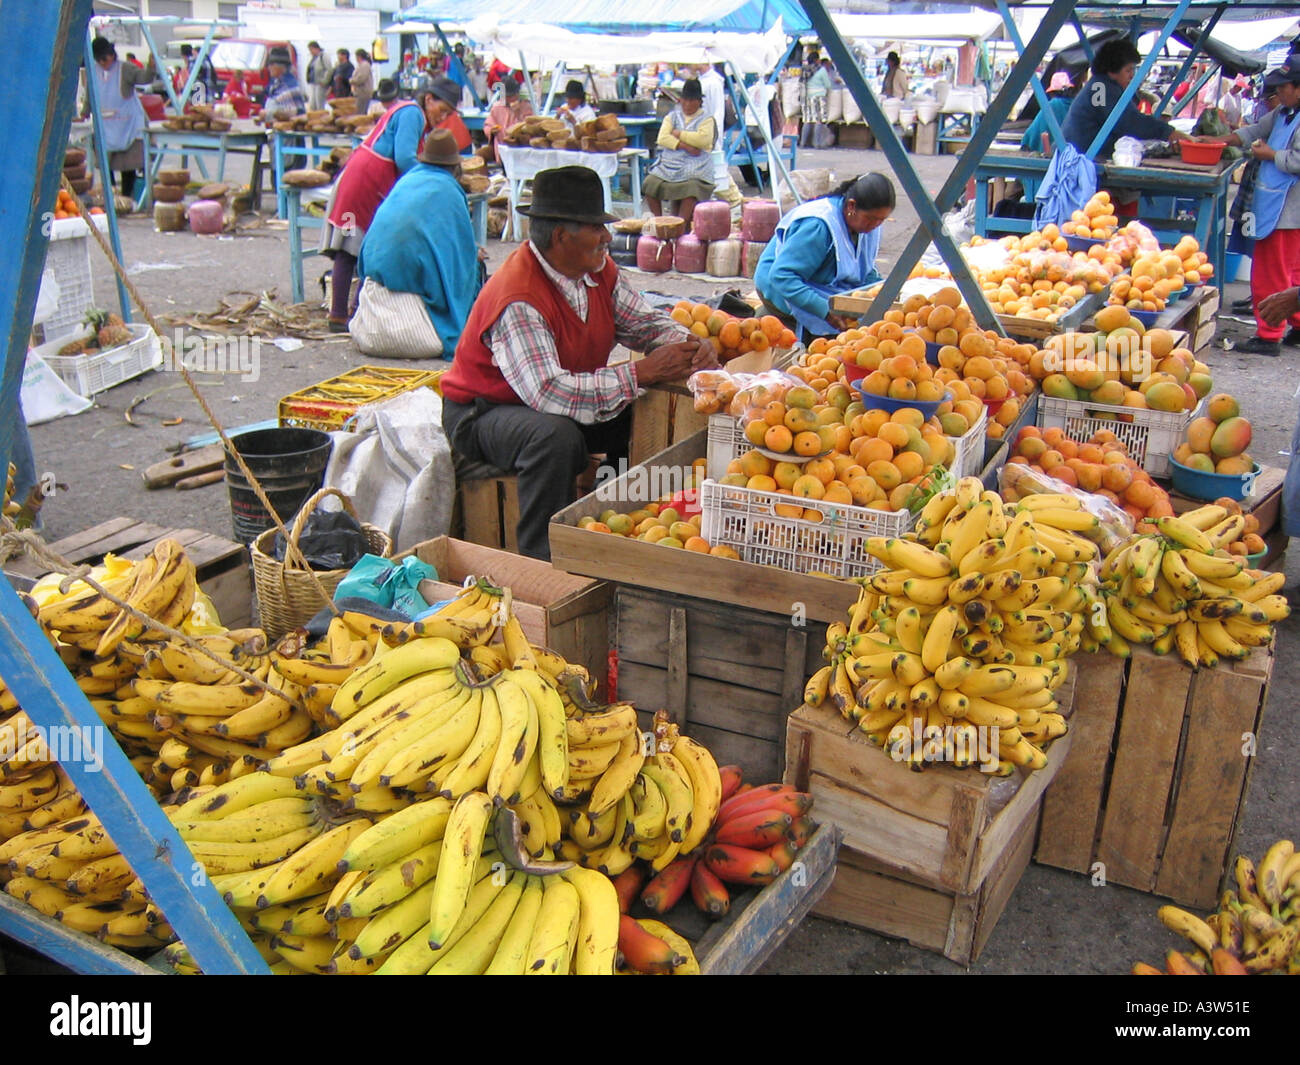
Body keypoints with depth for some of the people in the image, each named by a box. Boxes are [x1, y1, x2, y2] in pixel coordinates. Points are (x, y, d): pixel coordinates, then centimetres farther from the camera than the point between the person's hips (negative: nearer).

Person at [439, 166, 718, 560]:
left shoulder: (599, 270, -4)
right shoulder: (517, 299, -30)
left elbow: (644, 322, 8)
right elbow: (548, 392, -39)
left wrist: (691, 345, -16)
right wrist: (641, 373, -35)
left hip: (563, 403, 8)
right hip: (484, 413, -8)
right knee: (556, 435, -38)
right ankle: (542, 562, -26)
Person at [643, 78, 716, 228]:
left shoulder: (706, 120, 11)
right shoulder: (672, 117, 18)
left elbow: (704, 139, -9)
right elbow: (662, 138, 2)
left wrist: (679, 134, -3)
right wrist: (684, 146, -11)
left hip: (695, 165, -3)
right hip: (668, 163, 3)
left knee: (691, 187, -34)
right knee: (650, 183, -22)